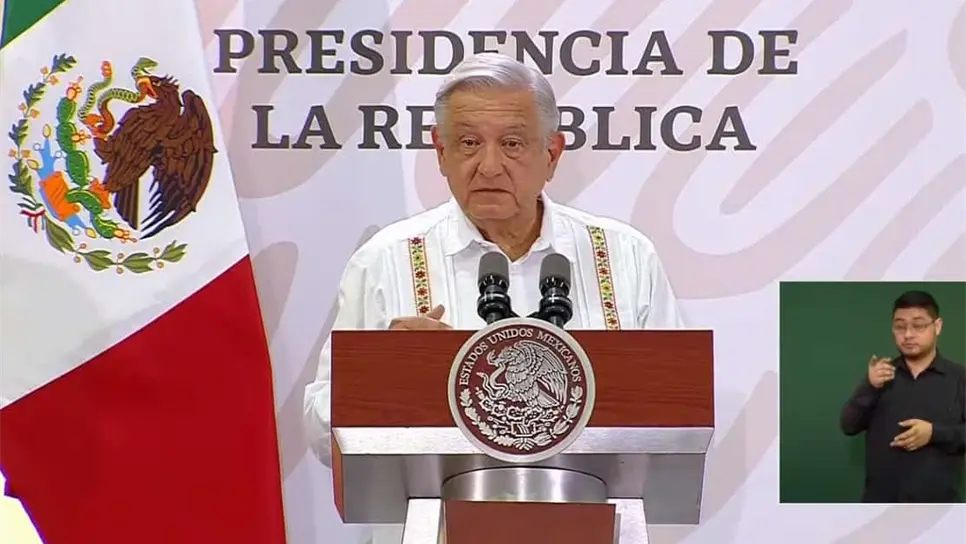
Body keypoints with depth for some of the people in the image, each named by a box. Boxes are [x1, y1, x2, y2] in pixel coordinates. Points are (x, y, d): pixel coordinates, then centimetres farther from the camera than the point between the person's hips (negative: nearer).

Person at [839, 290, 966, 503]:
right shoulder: (880, 375, 11)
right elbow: (849, 426, 4)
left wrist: (935, 433, -18)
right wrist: (869, 387, -13)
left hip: (937, 500, -2)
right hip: (881, 499, 2)